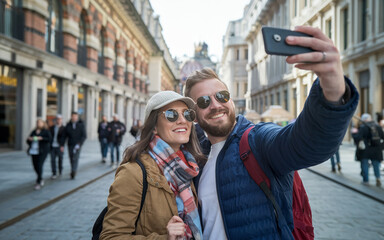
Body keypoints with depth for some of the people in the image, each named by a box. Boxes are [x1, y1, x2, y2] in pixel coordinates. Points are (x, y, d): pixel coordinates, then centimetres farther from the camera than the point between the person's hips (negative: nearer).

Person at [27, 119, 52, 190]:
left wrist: (41, 138, -26)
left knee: (39, 166, -13)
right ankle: (41, 179, 29)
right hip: (34, 151, 5)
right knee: (35, 166, 7)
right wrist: (29, 139, -9)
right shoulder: (34, 131, 13)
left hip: (42, 151, -5)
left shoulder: (46, 131, 0)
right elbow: (28, 141, 14)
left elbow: (49, 139, -14)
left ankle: (38, 182, -8)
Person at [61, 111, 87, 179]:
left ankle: (73, 171, -19)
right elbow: (64, 136, 6)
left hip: (77, 145, -3)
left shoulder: (81, 125, -1)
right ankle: (74, 171, 19)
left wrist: (79, 144, -17)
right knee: (71, 159, 7)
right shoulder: (68, 125, 4)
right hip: (70, 145, 3)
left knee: (75, 158, -14)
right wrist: (62, 145, 0)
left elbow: (84, 136, -5)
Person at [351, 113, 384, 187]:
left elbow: (358, 138, -18)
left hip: (364, 151, -4)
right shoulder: (377, 127, 4)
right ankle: (378, 177, -5)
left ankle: (366, 180, 10)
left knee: (365, 164, 7)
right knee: (376, 164, 14)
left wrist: (354, 132, -1)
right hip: (376, 150, 4)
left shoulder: (362, 127, -13)